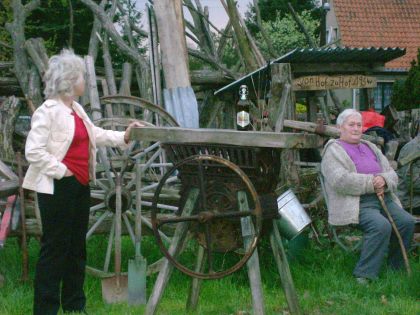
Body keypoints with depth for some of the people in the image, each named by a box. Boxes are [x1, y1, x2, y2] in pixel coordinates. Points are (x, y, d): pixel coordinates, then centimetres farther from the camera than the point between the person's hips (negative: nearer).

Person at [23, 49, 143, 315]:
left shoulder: (76, 109, 12)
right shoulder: (47, 111, -16)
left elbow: (95, 134, 23)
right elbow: (33, 151, -22)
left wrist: (123, 136, 16)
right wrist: (61, 171, -20)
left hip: (80, 185, 9)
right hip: (57, 188, -9)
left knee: (77, 246, 15)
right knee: (55, 248, -3)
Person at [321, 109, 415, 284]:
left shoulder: (370, 148, 26)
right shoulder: (334, 150, 3)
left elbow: (392, 174, 20)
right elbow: (340, 181, -15)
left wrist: (383, 180, -6)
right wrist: (372, 183, -14)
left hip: (384, 199, 7)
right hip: (356, 203, -7)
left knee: (407, 221, -18)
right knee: (382, 226, -32)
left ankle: (396, 269, -3)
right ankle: (364, 275, -24)